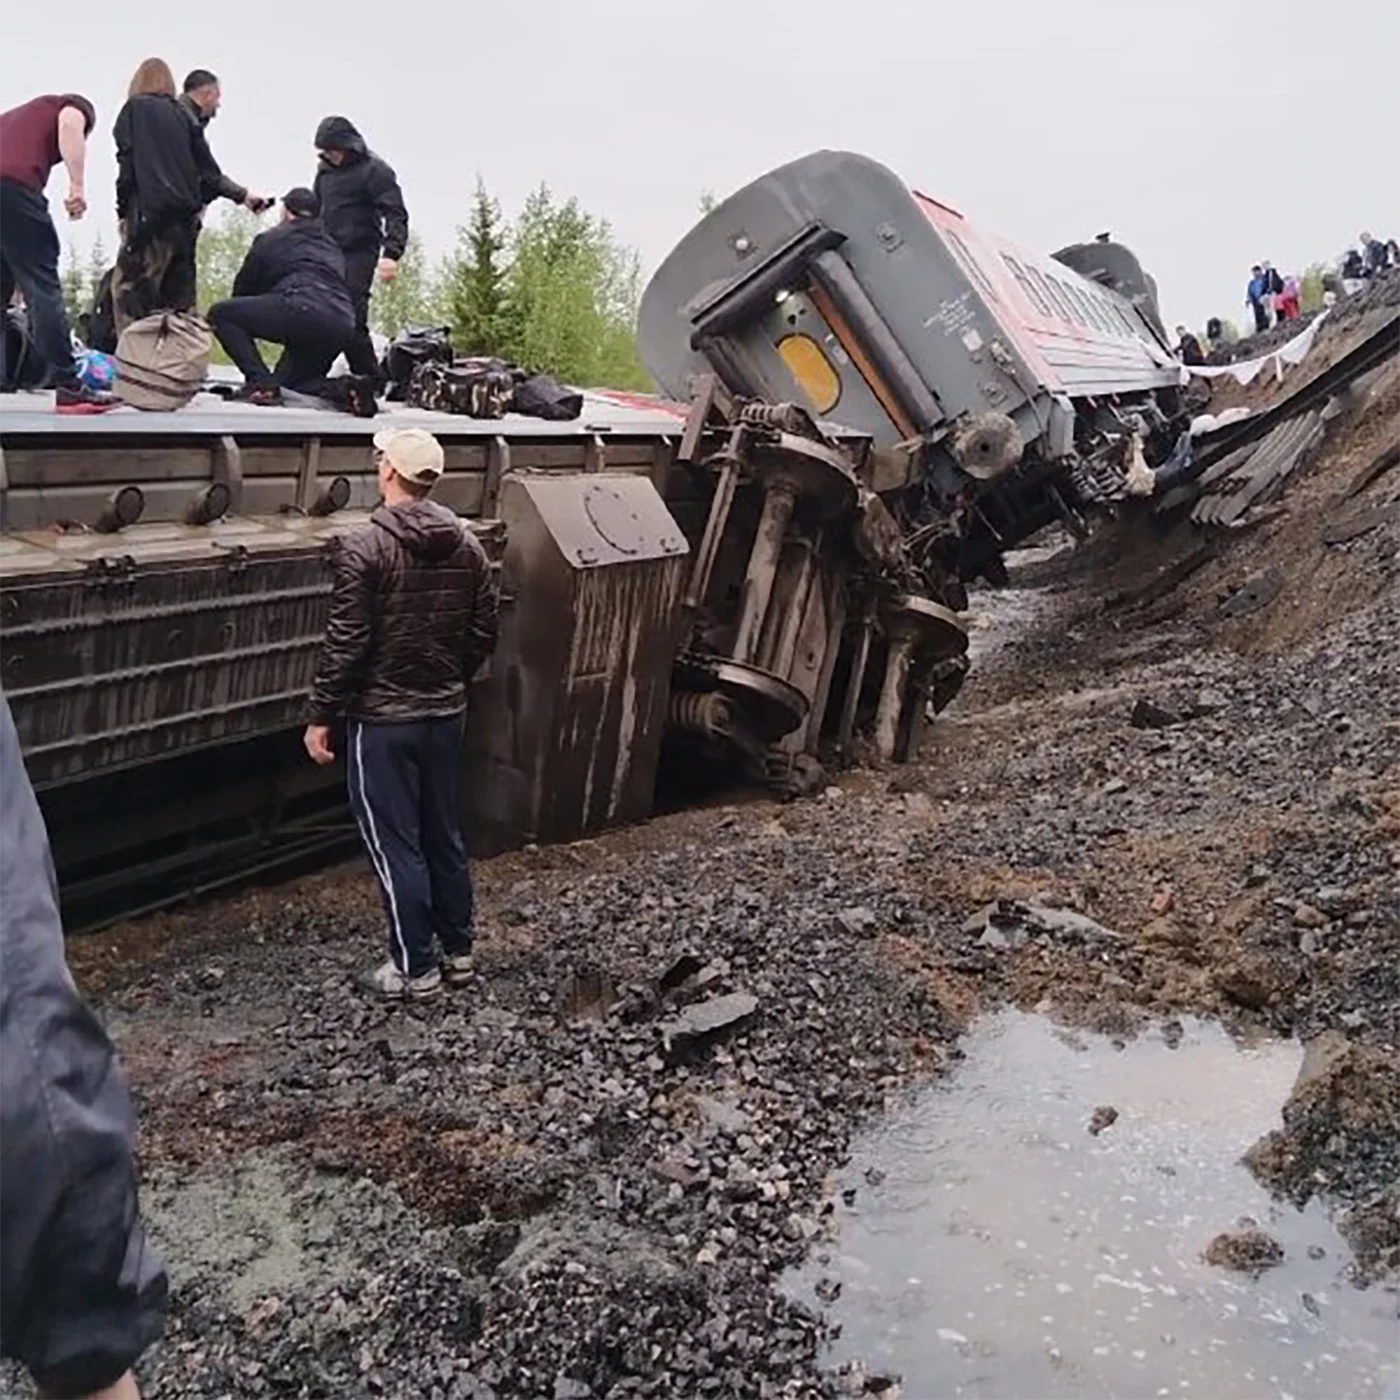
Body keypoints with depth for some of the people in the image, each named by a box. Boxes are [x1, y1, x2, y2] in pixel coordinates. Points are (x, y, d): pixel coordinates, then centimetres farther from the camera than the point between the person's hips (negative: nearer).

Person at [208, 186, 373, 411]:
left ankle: (261, 383, -10)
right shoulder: (332, 248, 31)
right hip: (342, 328, 6)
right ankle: (348, 388, -1)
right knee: (288, 377, 27)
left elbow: (243, 287, 21)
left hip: (303, 312, -6)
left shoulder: (271, 239, 15)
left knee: (220, 314, 7)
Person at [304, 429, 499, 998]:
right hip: (446, 715, 6)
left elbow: (345, 643, -17)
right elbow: (484, 634, 7)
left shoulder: (366, 548, -16)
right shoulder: (466, 545, 2)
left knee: (395, 844, 4)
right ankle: (458, 950, 27)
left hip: (382, 720, -6)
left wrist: (321, 716, -7)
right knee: (445, 834, 17)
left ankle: (415, 967, 11)